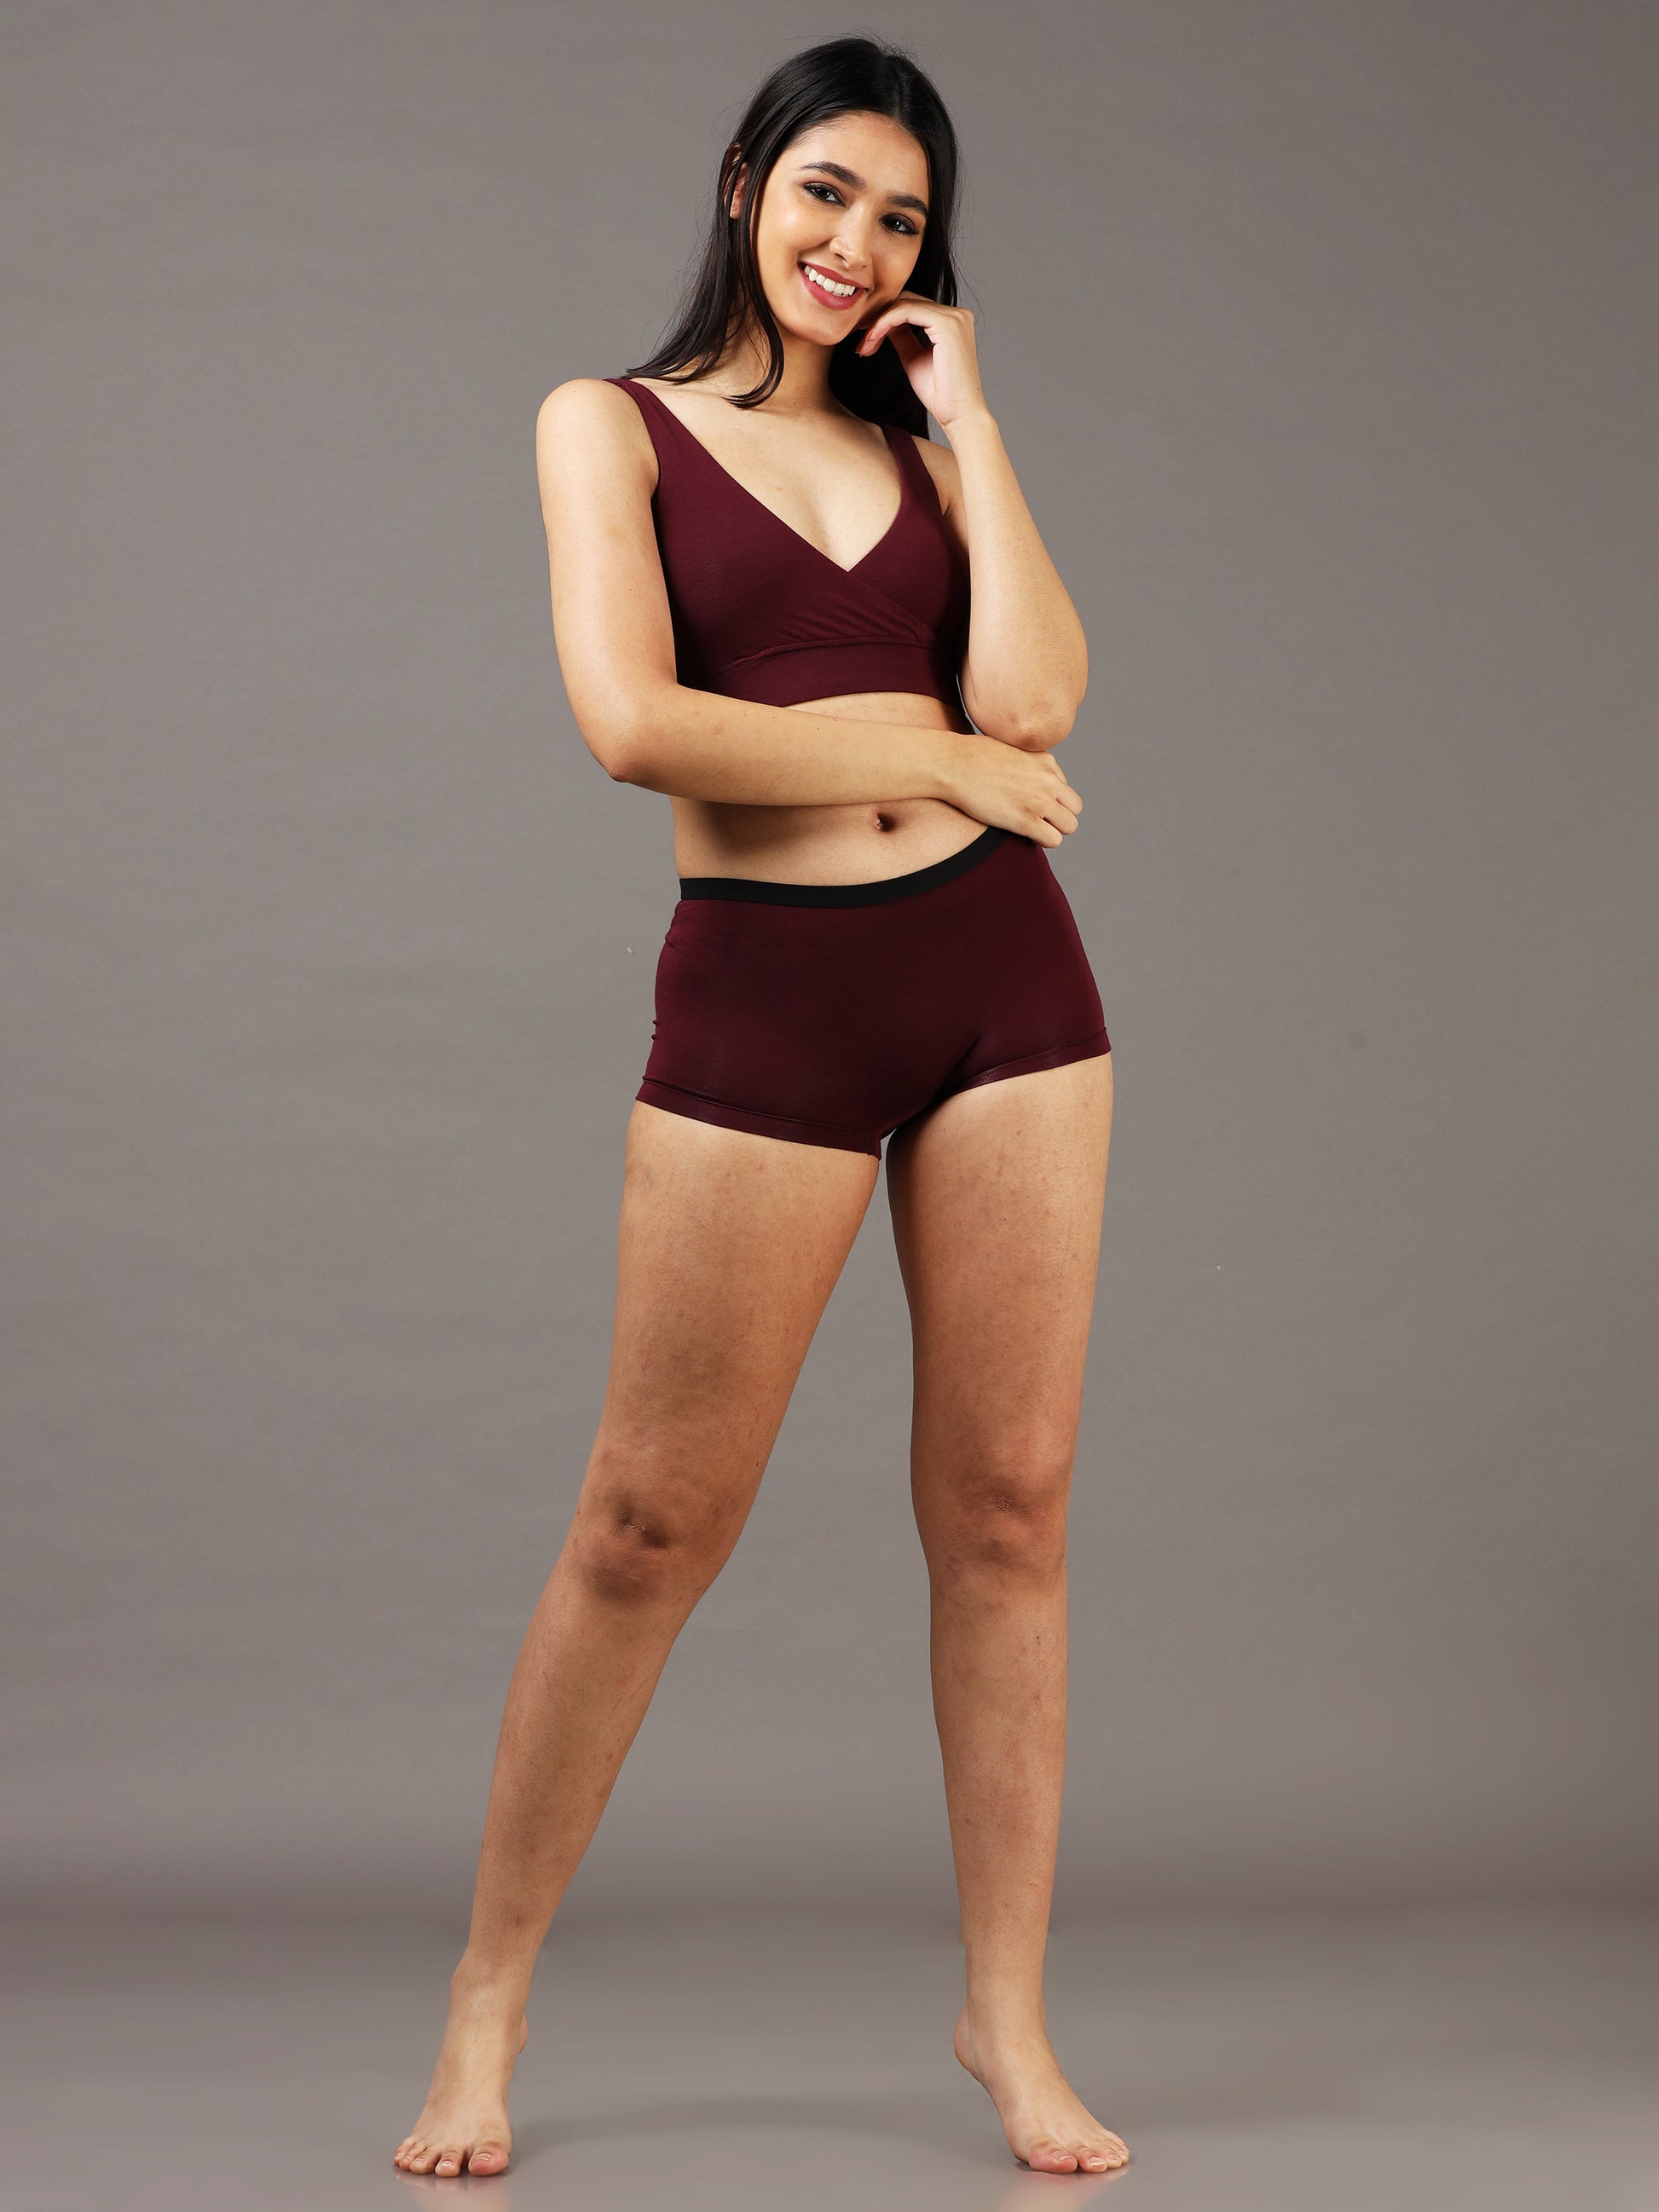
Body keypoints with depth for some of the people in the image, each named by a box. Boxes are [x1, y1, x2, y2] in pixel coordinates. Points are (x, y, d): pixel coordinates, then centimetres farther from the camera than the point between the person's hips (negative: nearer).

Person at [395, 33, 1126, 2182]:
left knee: (1006, 1507, 5)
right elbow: (633, 718, -13)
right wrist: (938, 753, -7)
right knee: (649, 1520, 1)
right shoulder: (613, 422, 4)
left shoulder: (922, 436, 14)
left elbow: (1038, 695, -4)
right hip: (764, 996, -4)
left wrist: (965, 413, 1)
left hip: (1002, 974, 4)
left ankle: (1007, 2018, 17)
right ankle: (489, 1991, 18)